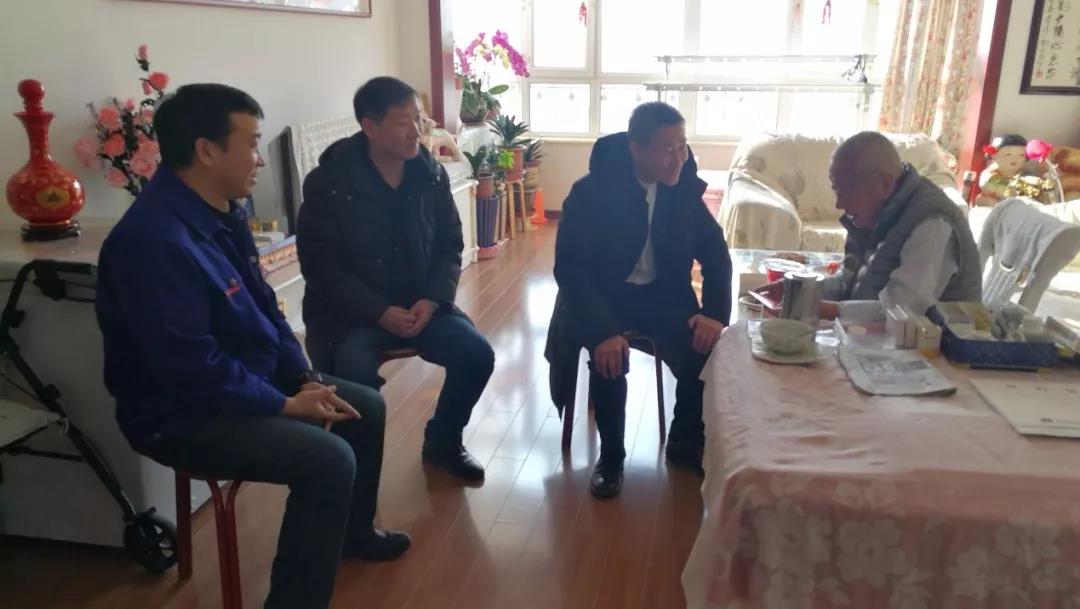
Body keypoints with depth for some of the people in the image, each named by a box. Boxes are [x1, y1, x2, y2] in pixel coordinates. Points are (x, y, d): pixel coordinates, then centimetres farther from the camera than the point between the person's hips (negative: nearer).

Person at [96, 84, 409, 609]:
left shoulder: (221, 213, 2)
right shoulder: (155, 241, -29)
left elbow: (264, 308, 10)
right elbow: (194, 369, -30)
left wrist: (306, 380, 0)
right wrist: (286, 404, -20)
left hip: (250, 381, 10)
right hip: (183, 413, -10)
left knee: (366, 406, 13)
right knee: (328, 459, -26)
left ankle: (353, 531, 35)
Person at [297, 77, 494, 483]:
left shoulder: (431, 175, 1)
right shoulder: (328, 183, -12)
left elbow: (449, 245, 7)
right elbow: (320, 267, -12)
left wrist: (432, 300, -12)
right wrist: (380, 312, -21)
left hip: (419, 303, 5)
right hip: (345, 311, -4)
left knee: (477, 354, -15)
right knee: (356, 380, -32)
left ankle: (442, 442, 13)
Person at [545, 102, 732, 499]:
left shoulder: (684, 188, -4)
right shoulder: (591, 191, -17)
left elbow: (715, 251, 3)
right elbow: (569, 267, -22)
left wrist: (715, 312, -15)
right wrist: (602, 330, -36)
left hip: (662, 294, 4)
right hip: (603, 295, -3)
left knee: (705, 349, -21)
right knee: (610, 357, -32)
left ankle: (685, 443, 7)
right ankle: (610, 455, -4)